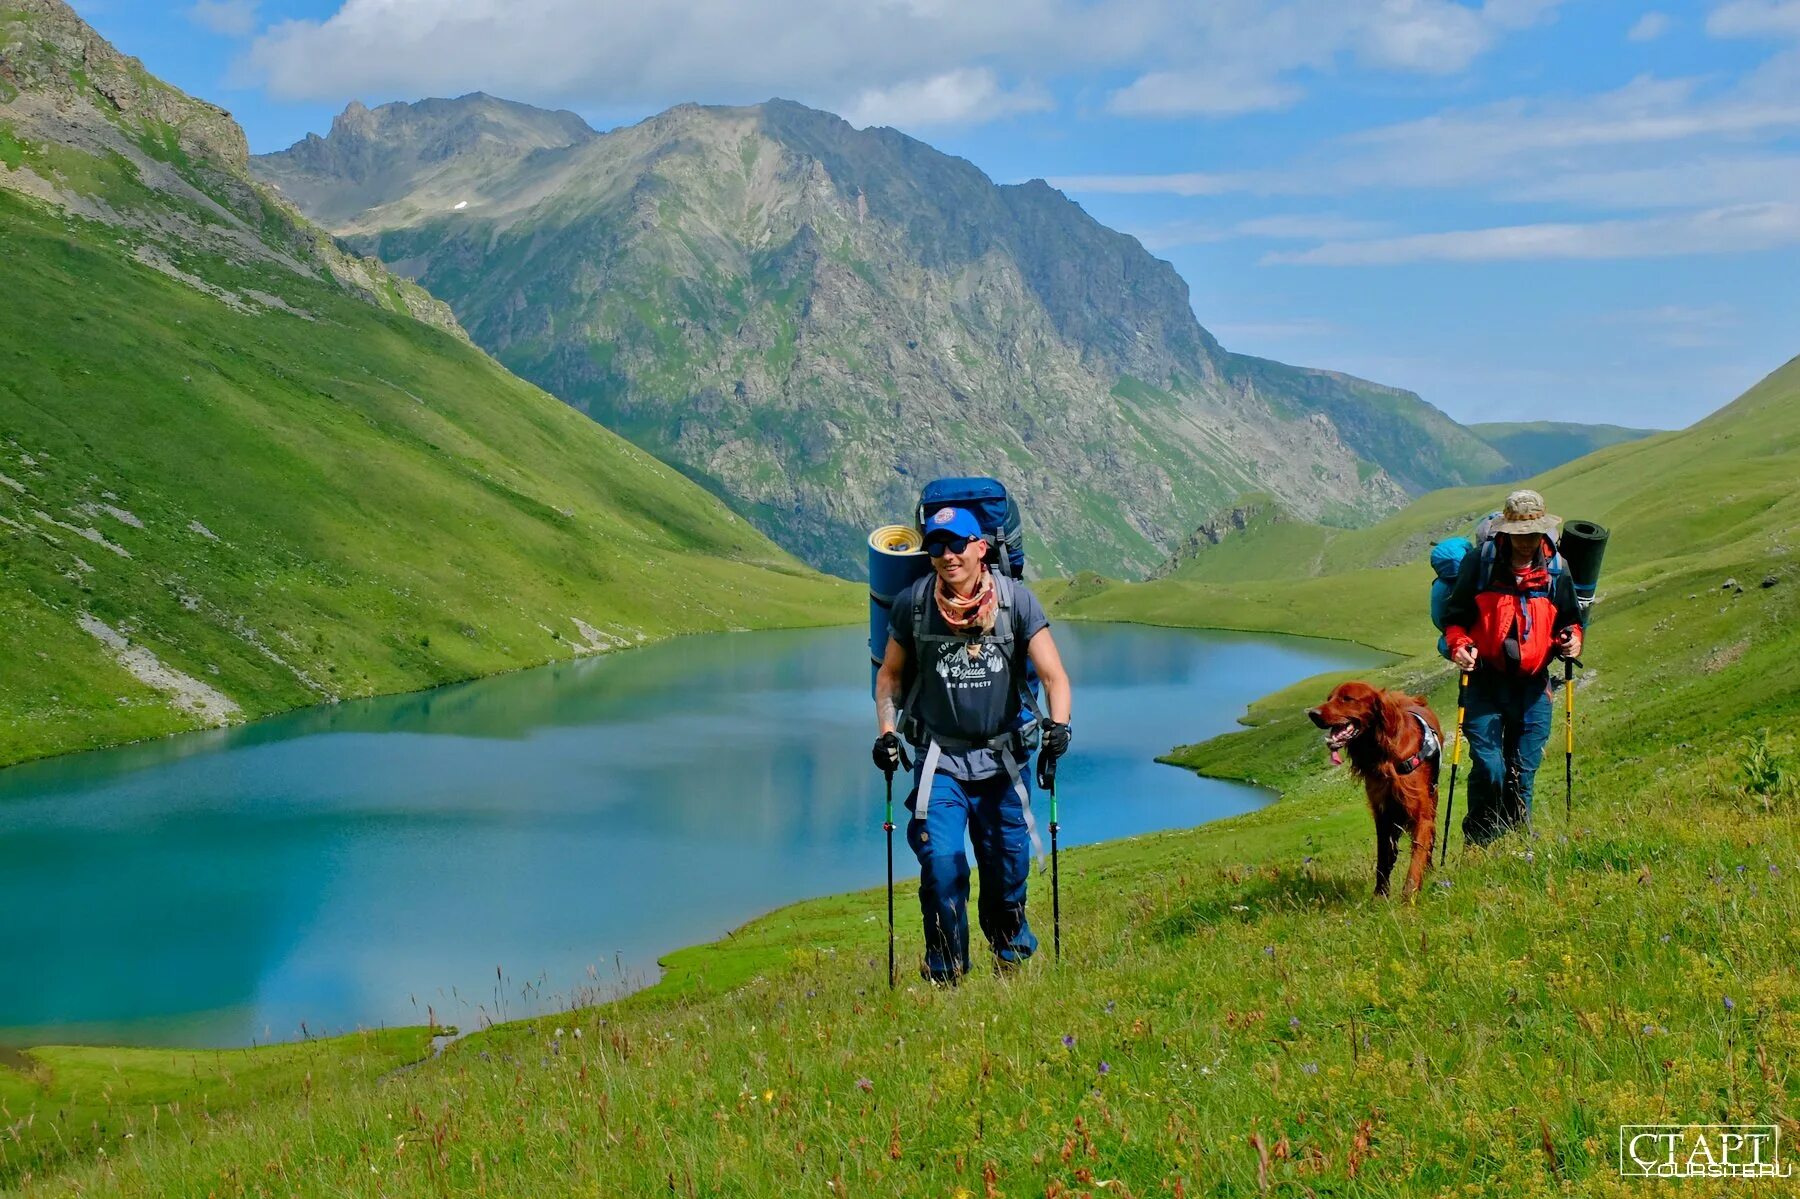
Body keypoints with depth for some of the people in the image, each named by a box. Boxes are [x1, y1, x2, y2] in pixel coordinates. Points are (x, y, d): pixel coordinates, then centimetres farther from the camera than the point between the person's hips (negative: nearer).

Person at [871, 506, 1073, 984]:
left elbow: (1053, 674, -10)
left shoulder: (1015, 600, -8)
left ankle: (1014, 963, 32)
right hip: (940, 760, 0)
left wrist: (1058, 723, -27)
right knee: (942, 864, -13)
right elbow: (890, 674, 9)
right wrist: (886, 731, -4)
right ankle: (944, 975, 2)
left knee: (1007, 870, 7)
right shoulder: (913, 603, -6)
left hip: (1003, 759, 0)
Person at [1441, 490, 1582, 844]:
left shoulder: (1556, 570, 5)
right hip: (1486, 682, -3)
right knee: (1488, 768, -12)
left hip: (1533, 685, 3)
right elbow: (1455, 616, 2)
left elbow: (1569, 619, 16)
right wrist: (1459, 646, -17)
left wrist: (1571, 640, -6)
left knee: (1523, 773, 6)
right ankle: (1477, 845, 5)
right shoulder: (1479, 564, -3)